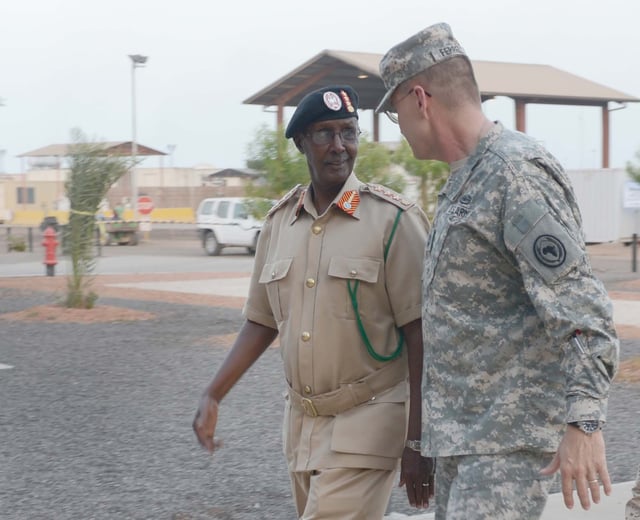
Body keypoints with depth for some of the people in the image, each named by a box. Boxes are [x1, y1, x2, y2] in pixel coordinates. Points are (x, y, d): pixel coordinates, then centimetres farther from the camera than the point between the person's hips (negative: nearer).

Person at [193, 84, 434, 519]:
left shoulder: (393, 219, -9)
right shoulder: (280, 221, 7)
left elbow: (419, 334, -10)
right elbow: (262, 322, 15)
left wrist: (417, 442, -13)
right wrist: (213, 396, 8)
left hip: (367, 419, -5)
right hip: (302, 420, 6)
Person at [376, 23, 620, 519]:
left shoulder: (517, 174, -16)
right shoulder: (465, 180, 16)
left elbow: (579, 307, -23)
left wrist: (584, 422, -29)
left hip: (514, 431, -10)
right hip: (464, 426, 10)